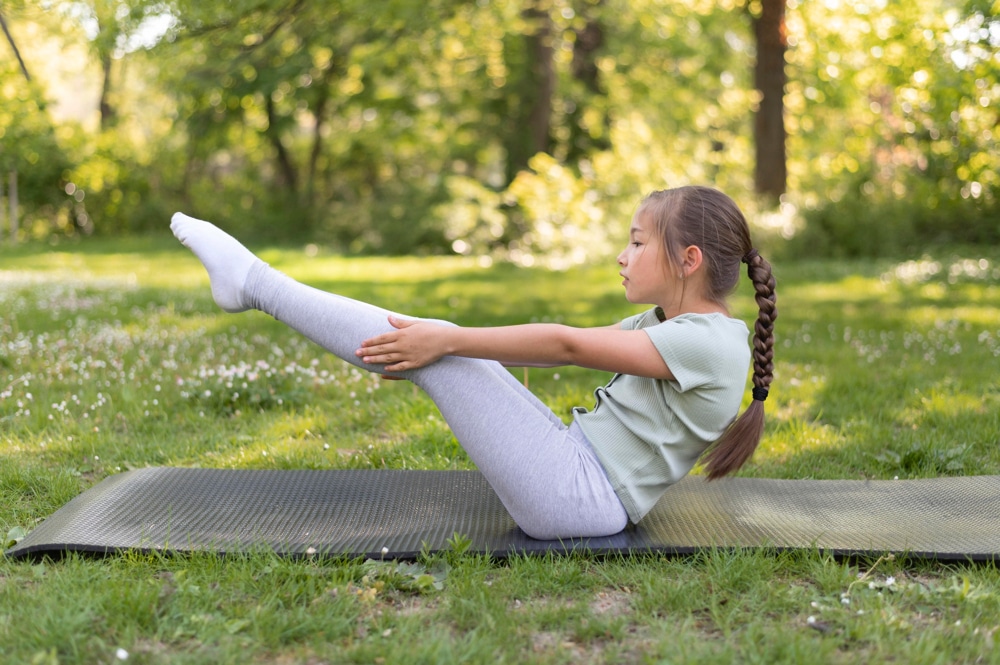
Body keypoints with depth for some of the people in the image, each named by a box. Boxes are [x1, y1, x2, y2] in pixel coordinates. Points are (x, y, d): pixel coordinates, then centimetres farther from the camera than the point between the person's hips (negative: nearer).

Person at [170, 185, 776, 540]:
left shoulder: (709, 343, -15)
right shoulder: (663, 326, 15)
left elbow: (567, 347, -21)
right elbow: (561, 345, 13)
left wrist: (447, 342, -21)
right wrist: (440, 343, 8)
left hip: (582, 498, -9)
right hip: (577, 469, 9)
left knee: (440, 346, -13)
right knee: (433, 340, 4)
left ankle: (253, 282, -3)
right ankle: (254, 285, 12)